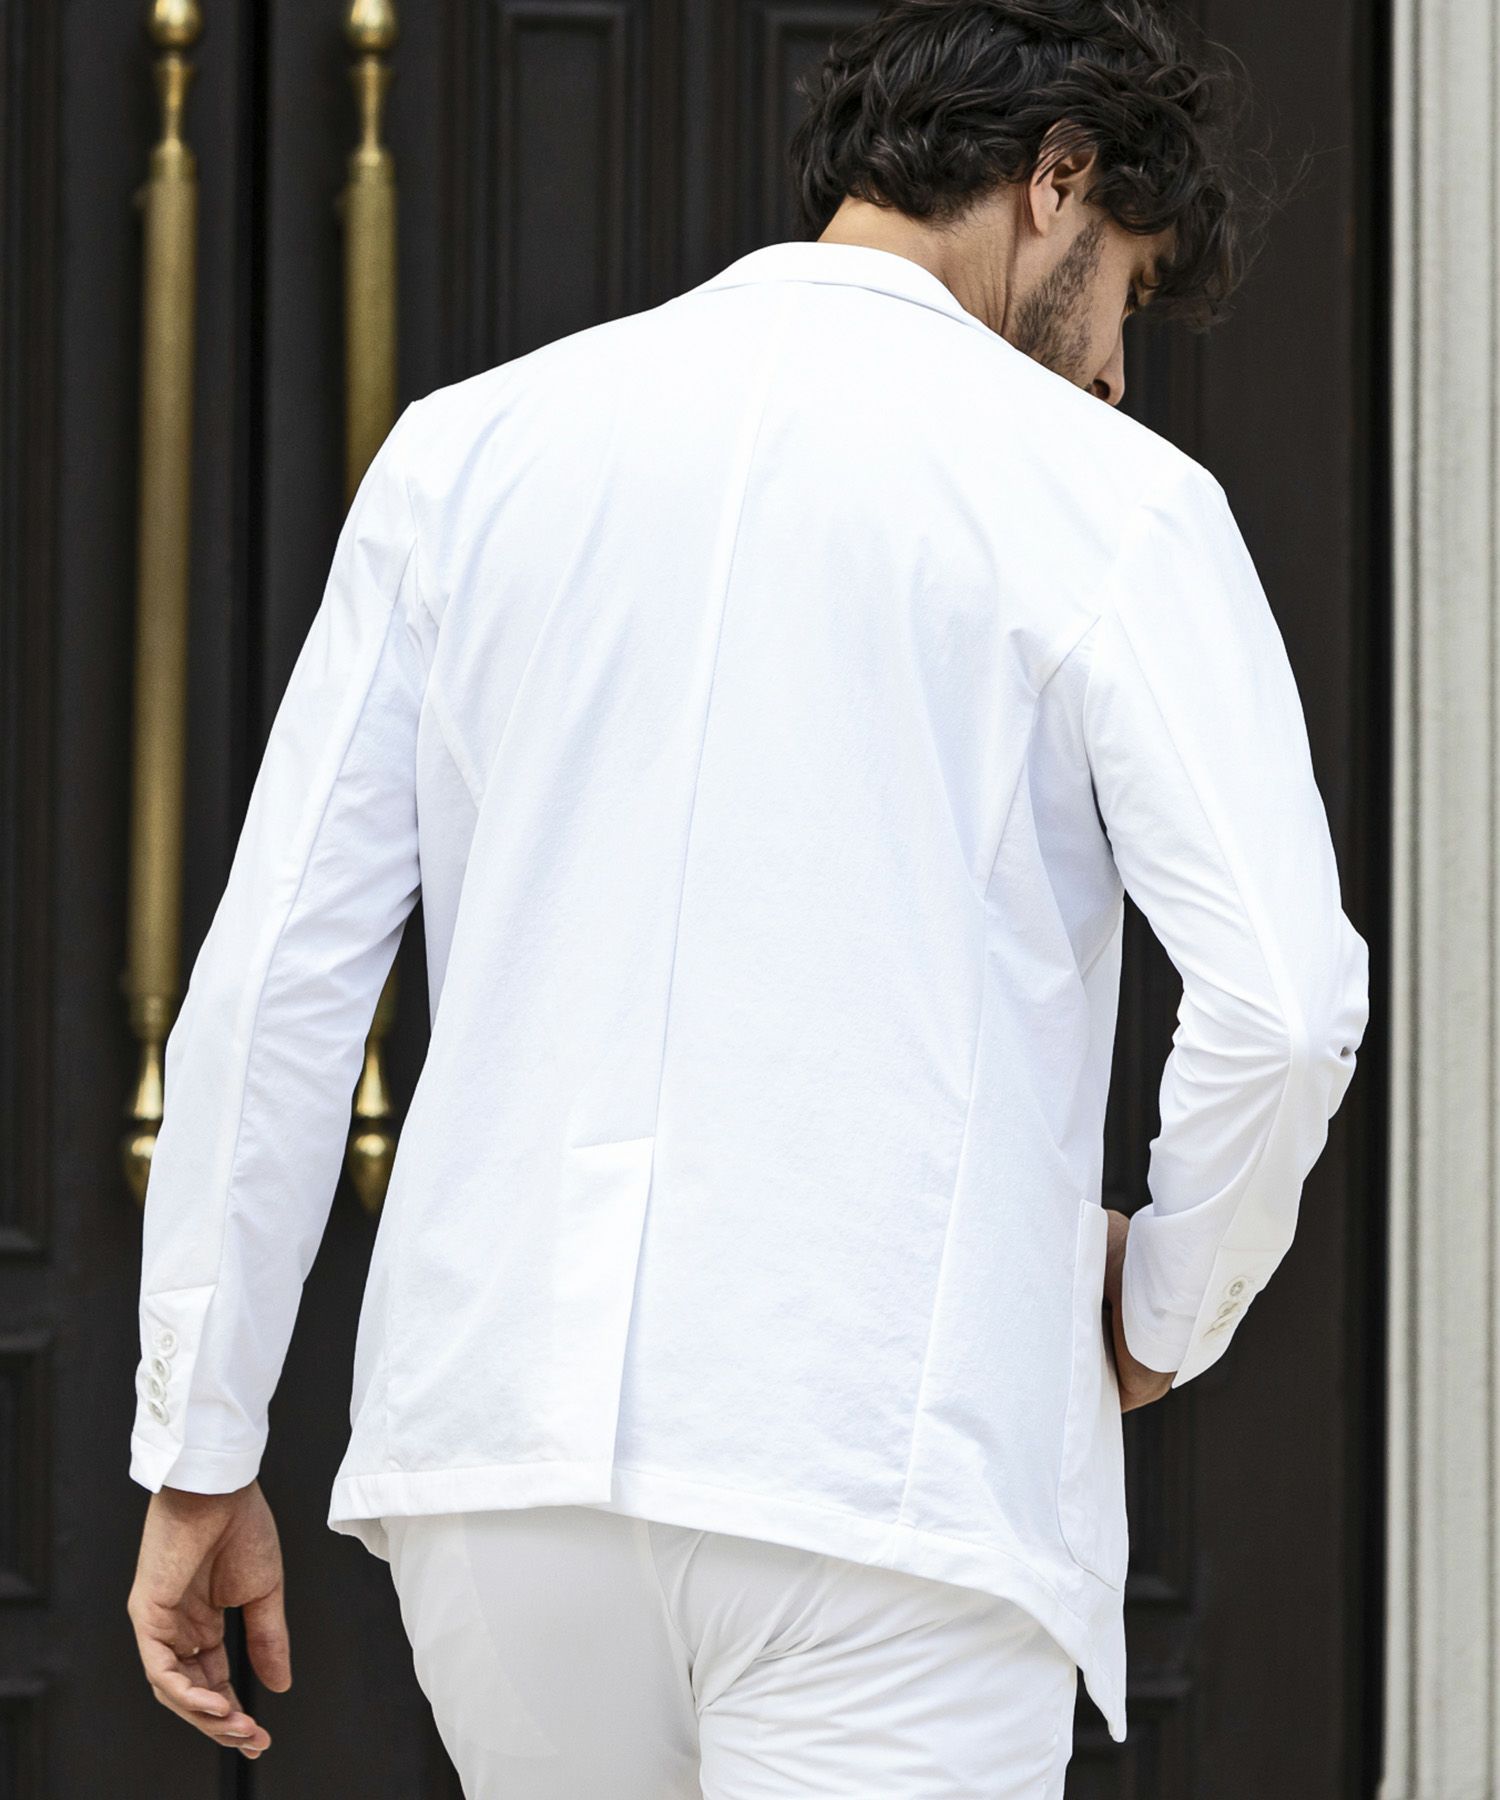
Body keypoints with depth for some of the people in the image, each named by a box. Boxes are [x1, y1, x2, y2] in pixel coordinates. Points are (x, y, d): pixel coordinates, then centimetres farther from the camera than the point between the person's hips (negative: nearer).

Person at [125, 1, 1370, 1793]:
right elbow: (1283, 998, -10)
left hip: (500, 1445, 5)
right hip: (885, 1481, -4)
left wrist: (199, 1448, 11)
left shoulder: (470, 445, 10)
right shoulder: (1105, 499, -1)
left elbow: (274, 964, 7)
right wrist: (1162, 1309, 9)